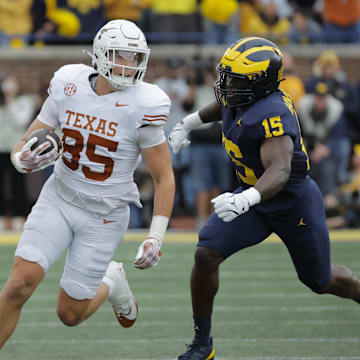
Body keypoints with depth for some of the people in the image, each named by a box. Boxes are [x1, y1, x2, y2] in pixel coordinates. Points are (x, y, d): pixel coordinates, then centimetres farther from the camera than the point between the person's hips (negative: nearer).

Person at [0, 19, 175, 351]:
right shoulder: (67, 89, -7)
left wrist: (156, 238, -16)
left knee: (70, 314, 3)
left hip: (104, 217, -2)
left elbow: (164, 179, -9)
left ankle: (111, 283, 37)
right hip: (59, 200, 2)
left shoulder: (141, 108, -17)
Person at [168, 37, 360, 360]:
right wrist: (188, 124, 23)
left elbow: (280, 171, -45)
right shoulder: (238, 98, -8)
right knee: (206, 255, -12)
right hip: (254, 199, 7)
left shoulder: (272, 115, -33)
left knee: (321, 281, 13)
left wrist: (247, 199, -62)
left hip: (295, 204, -7)